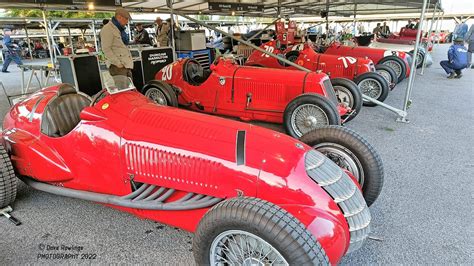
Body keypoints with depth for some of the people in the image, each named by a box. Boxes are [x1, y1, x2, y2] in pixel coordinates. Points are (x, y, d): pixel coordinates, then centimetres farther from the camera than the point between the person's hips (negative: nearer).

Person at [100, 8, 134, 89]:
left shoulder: (120, 29, 24)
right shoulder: (107, 29, -6)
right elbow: (106, 49, -14)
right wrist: (117, 63, -18)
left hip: (127, 65, 10)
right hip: (118, 67, -10)